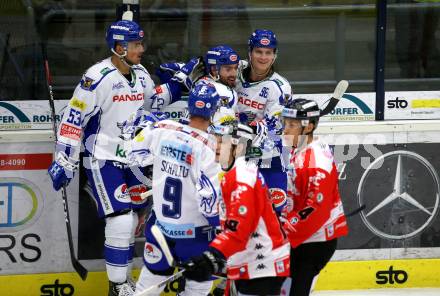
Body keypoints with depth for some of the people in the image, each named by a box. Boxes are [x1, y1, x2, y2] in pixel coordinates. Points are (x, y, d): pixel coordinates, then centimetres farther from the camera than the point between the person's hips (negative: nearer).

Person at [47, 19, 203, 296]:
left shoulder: (140, 74, 4)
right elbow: (73, 119, -17)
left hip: (130, 158, 8)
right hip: (103, 161, -8)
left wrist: (177, 81, 8)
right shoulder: (98, 77, -20)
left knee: (131, 221, 13)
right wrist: (65, 162, -18)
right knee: (121, 221, -13)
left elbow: (153, 101, 23)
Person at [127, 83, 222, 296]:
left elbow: (135, 154, 6)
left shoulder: (161, 130, -10)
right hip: (194, 233, -5)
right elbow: (210, 199, -24)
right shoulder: (209, 148, -24)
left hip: (161, 223, 5)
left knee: (150, 279, 19)